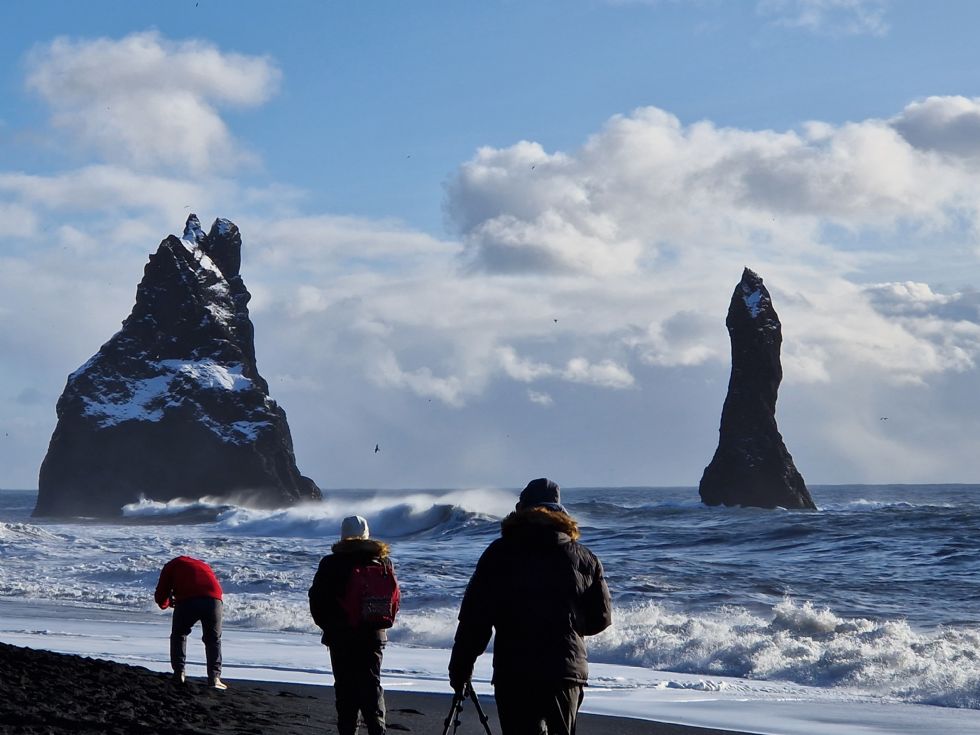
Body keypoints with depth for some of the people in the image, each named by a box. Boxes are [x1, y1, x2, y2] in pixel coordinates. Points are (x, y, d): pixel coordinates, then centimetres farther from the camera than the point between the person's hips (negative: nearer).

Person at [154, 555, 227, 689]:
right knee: (213, 639, 17)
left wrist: (167, 603, 45)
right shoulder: (203, 565, 40)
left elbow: (160, 596, 21)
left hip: (187, 600, -2)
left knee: (178, 635, 22)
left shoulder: (171, 566, 28)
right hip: (214, 598, 2)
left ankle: (179, 673, 16)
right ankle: (214, 677, 5)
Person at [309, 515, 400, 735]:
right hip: (374, 635, 2)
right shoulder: (384, 563, 3)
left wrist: (327, 625, 10)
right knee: (372, 686, 6)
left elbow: (316, 600, -3)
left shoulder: (331, 564, -6)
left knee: (345, 687, 5)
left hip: (340, 637, -2)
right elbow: (395, 599, 7)